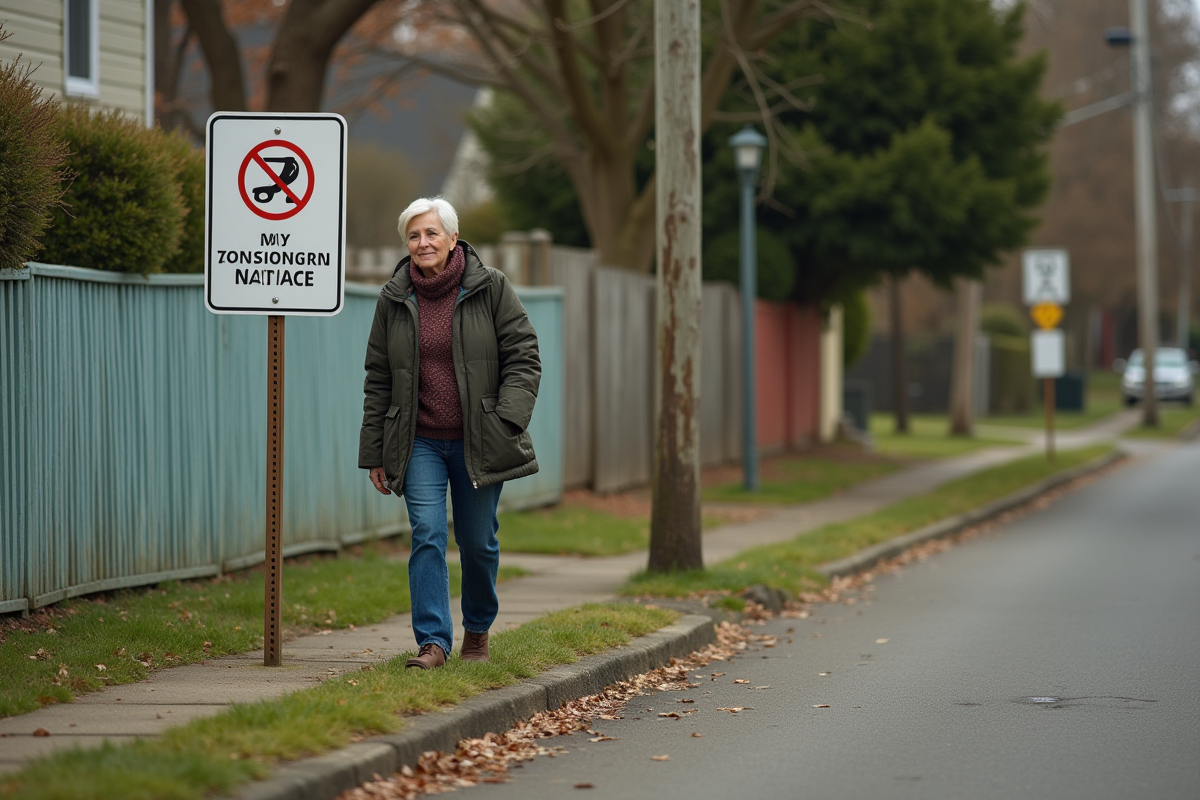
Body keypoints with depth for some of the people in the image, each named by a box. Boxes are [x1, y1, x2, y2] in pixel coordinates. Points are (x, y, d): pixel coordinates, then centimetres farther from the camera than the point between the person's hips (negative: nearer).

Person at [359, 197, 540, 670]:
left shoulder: (491, 289, -2)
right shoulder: (393, 301, 5)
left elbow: (523, 359, -2)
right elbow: (378, 380, 10)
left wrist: (508, 423, -14)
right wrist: (374, 453, 7)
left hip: (477, 444, -1)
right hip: (420, 442, 1)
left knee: (478, 543, 6)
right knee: (427, 534, -13)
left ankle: (478, 631, 29)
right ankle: (433, 640, -14)